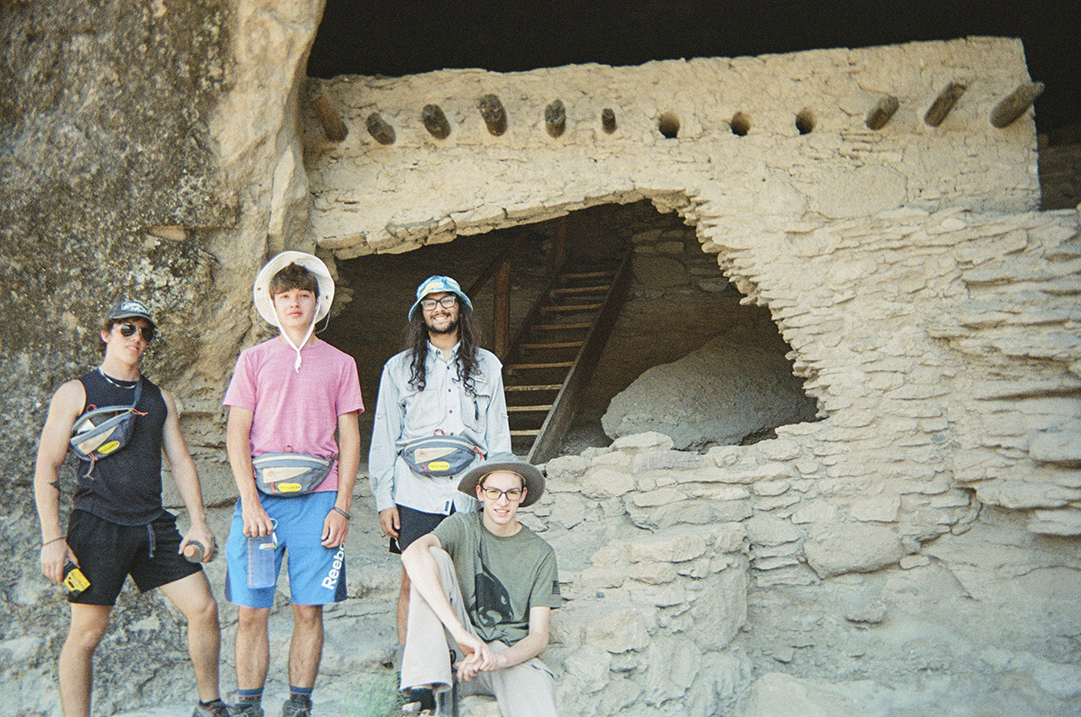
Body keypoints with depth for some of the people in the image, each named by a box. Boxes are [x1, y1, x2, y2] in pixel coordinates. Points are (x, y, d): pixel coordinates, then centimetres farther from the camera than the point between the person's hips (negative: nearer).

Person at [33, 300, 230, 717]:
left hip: (154, 525, 4)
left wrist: (198, 523, 4)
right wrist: (53, 538, -11)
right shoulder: (76, 393, 1)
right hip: (97, 524, -4)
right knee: (87, 631, -2)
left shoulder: (160, 399, 15)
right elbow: (47, 468, -3)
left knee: (204, 608, 0)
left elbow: (181, 462, 14)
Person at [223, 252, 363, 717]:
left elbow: (349, 439, 8)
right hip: (260, 498, 0)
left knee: (309, 610, 2)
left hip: (318, 499, 0)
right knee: (252, 612, 1)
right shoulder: (253, 359, 10)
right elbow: (236, 433, 4)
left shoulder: (339, 363, 11)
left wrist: (341, 506, -1)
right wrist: (250, 501, -6)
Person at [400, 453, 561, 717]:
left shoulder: (541, 554, 5)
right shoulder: (462, 527, 1)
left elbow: (539, 636, 1)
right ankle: (426, 689, -28)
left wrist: (498, 659, -22)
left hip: (511, 655, -1)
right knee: (435, 558, -22)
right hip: (458, 652, 2)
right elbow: (413, 554, -23)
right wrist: (460, 633, -33)